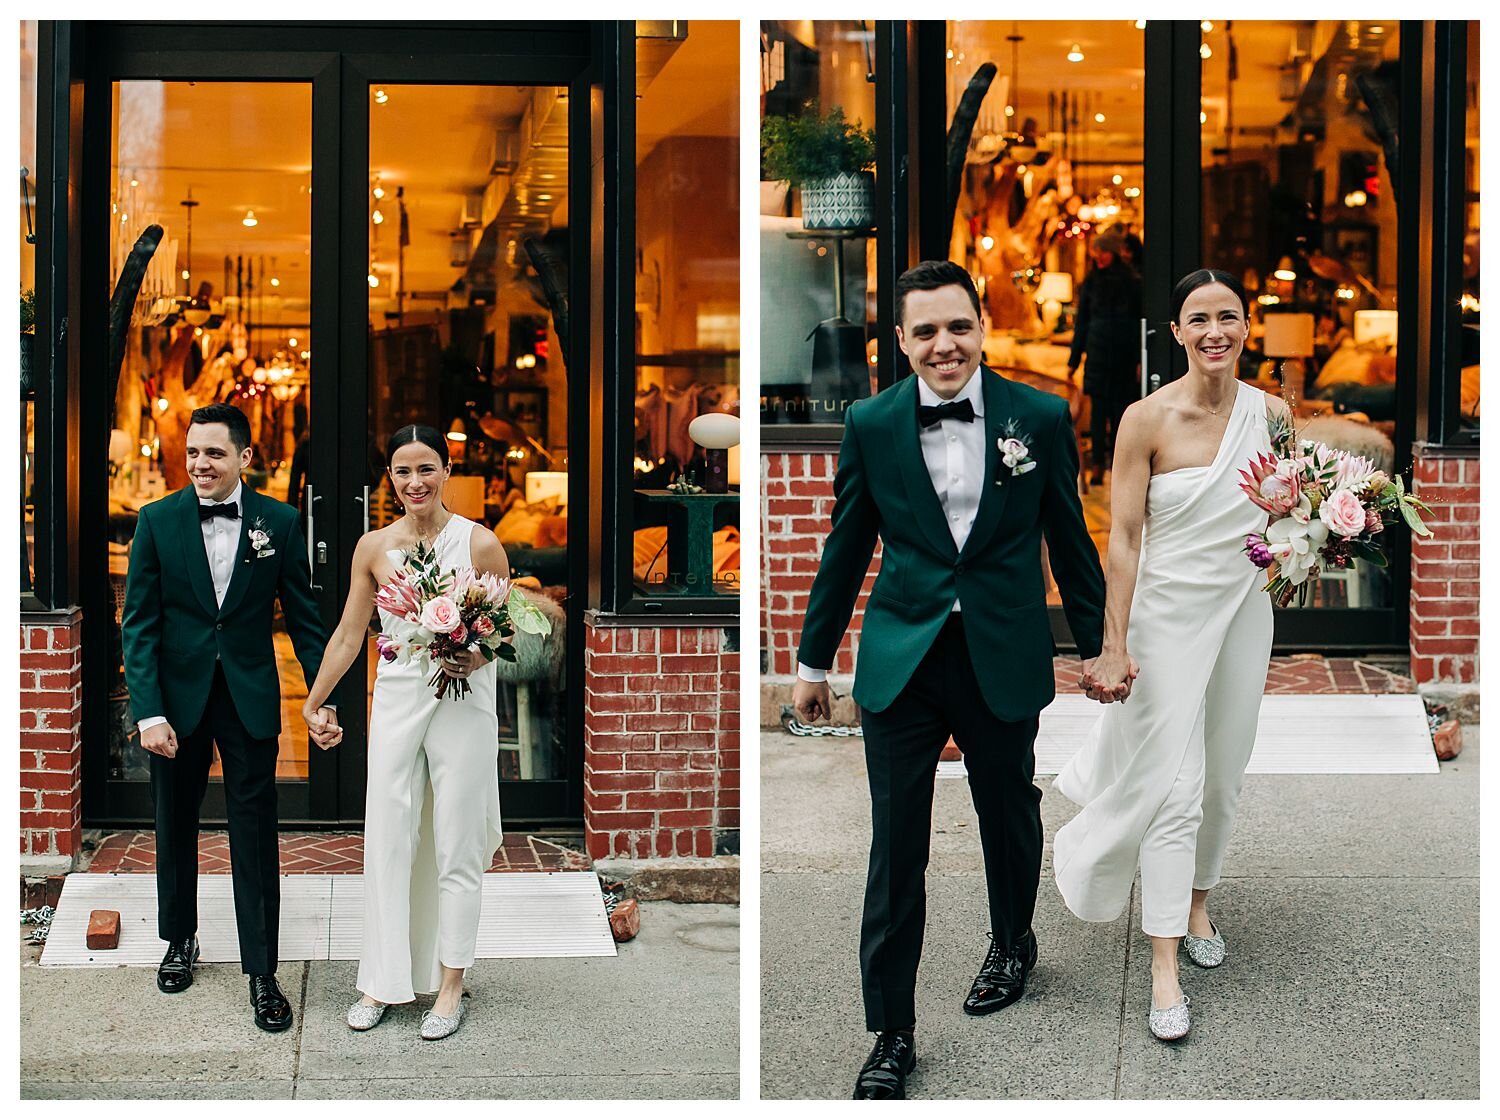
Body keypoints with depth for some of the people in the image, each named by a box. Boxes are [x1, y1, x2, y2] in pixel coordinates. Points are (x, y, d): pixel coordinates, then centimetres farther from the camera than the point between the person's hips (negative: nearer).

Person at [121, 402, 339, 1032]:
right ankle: (180, 940, 38)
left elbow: (302, 615, 1)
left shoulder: (279, 522, -5)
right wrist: (148, 711, -14)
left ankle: (262, 973, 9)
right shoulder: (157, 521, -5)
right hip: (177, 695, 1)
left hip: (250, 697, -1)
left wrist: (322, 696, -4)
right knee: (175, 825, 17)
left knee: (255, 833, 1)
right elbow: (139, 622, -6)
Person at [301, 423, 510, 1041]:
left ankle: (450, 986, 15)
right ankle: (381, 982, 17)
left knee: (456, 849, 4)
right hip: (396, 700, 3)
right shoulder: (374, 547, 2)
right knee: (387, 841, 6)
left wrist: (476, 658, -20)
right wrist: (309, 705, 11)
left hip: (462, 704, -3)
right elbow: (348, 635, 9)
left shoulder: (479, 543, -6)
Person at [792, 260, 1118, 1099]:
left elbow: (1069, 540, 4)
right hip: (903, 659, 0)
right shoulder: (871, 424, -3)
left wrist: (1096, 645, 10)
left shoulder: (1040, 417, -4)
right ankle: (893, 1035, 11)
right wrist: (815, 659, 10)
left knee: (1009, 815, 19)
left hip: (1004, 657, 0)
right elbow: (846, 549, 6)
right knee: (896, 849, 0)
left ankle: (1013, 942, 48)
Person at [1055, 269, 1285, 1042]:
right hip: (1168, 613, -4)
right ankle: (1165, 965, 3)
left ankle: (1196, 904, 37)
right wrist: (1114, 646, -17)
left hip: (1243, 610, 4)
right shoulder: (1148, 419, -14)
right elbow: (1123, 536, -14)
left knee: (1223, 775, 15)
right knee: (1173, 785, -4)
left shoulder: (1271, 413, -2)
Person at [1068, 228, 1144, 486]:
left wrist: (1140, 359, -5)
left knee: (1121, 409, 2)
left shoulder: (1132, 283, 1)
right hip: (1097, 354, 1)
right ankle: (1098, 464, 2)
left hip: (1124, 355, -1)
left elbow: (1140, 322, 1)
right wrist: (1074, 360, 8)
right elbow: (1082, 322, 10)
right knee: (1098, 409, -1)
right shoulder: (1090, 283, 7)